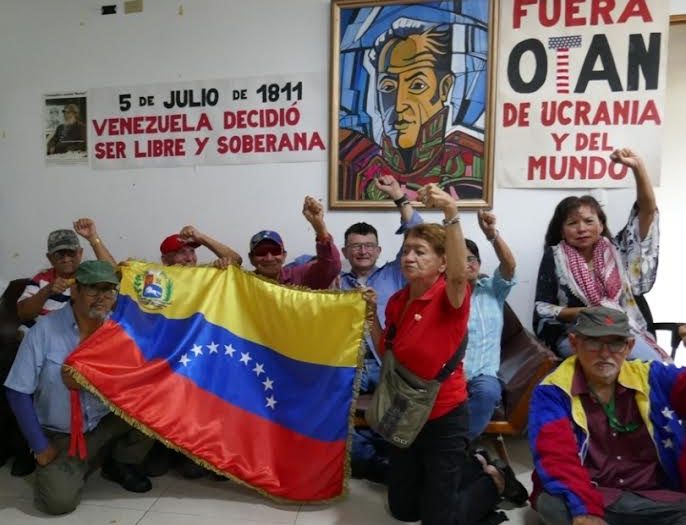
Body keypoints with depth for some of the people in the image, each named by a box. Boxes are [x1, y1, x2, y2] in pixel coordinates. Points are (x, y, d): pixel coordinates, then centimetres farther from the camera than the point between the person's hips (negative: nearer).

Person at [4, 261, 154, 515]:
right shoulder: (44, 330, -15)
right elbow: (18, 392, -10)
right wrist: (40, 447, -10)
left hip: (108, 423, 2)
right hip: (61, 435, -2)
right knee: (59, 500, -22)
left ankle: (121, 464, 6)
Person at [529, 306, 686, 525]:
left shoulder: (650, 377, 9)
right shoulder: (553, 391, -4)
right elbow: (556, 456, -18)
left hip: (660, 497, 2)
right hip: (591, 498, -1)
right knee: (554, 504, -33)